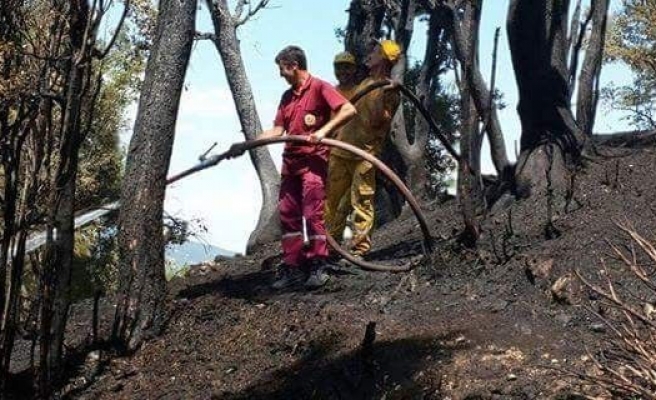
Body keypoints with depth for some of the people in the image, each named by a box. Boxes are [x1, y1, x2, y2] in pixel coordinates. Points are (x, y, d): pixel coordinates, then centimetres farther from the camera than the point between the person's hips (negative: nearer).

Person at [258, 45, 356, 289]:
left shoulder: (319, 88, -6)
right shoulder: (287, 97, 16)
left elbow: (349, 109, -17)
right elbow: (277, 130, 14)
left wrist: (323, 130, -25)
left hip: (313, 161, -8)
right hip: (290, 161, 8)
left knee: (312, 214, -9)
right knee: (288, 214, 7)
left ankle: (318, 266, -1)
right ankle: (292, 267, 13)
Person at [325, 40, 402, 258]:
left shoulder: (389, 89, -6)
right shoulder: (365, 82, 19)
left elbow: (377, 121, -16)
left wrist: (381, 98, -27)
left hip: (364, 154, -8)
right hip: (341, 150, 8)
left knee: (362, 203, -6)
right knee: (332, 199, 10)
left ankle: (359, 250, -2)